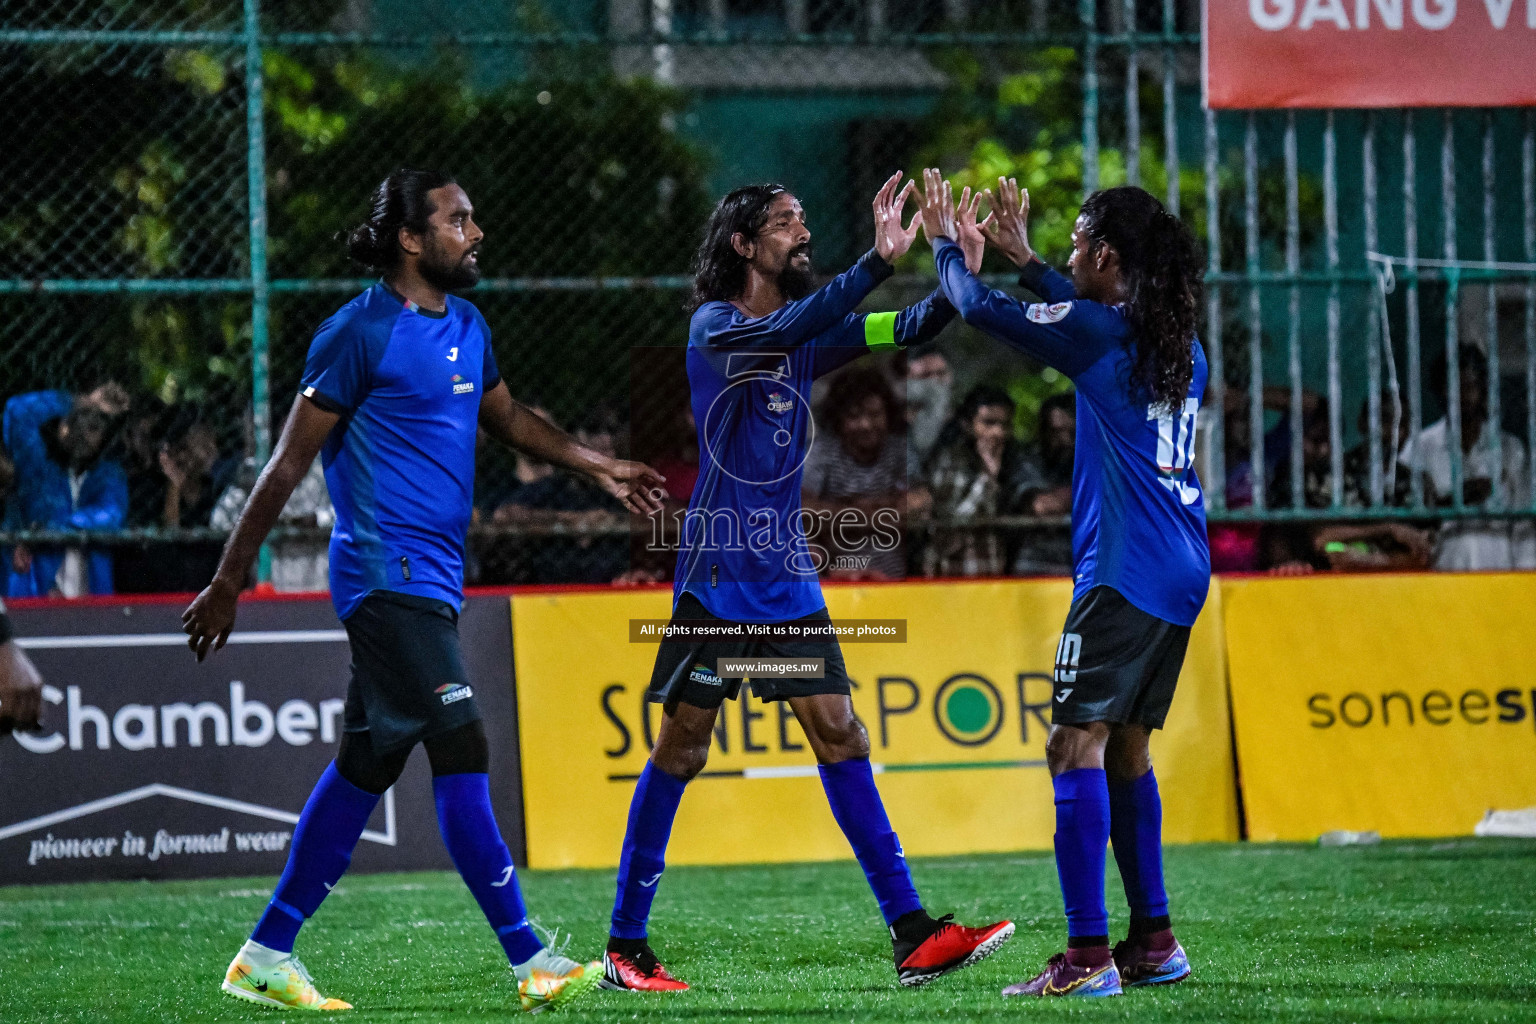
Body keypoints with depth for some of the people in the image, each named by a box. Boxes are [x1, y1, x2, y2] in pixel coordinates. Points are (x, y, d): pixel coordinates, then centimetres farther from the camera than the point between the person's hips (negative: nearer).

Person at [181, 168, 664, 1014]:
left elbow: (506, 417, 34)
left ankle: (266, 956, 18)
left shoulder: (466, 327, 14)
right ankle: (530, 961, -15)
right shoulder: (361, 333, -10)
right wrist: (226, 586, -6)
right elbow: (288, 465, -7)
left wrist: (597, 467, 27)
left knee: (365, 767, 11)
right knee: (461, 754, -13)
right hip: (387, 574, -9)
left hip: (432, 579, 9)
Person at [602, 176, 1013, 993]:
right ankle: (625, 947, 8)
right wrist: (878, 260, -34)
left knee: (839, 736, 0)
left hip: (789, 579, 6)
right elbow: (782, 333, -27)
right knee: (681, 749, -1)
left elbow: (903, 330, 1)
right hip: (716, 576, -6)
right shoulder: (712, 325, -8)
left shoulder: (807, 329, 10)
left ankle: (912, 936, -3)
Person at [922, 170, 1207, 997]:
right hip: (1181, 573, 9)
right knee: (1126, 752, 17)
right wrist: (1023, 258, 41)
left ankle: (1088, 954, -17)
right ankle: (1153, 942, 19)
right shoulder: (1179, 343, 14)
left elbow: (981, 309, -1)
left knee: (1076, 744, -10)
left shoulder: (1099, 332, -9)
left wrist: (947, 244, 17)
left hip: (1123, 571, -9)